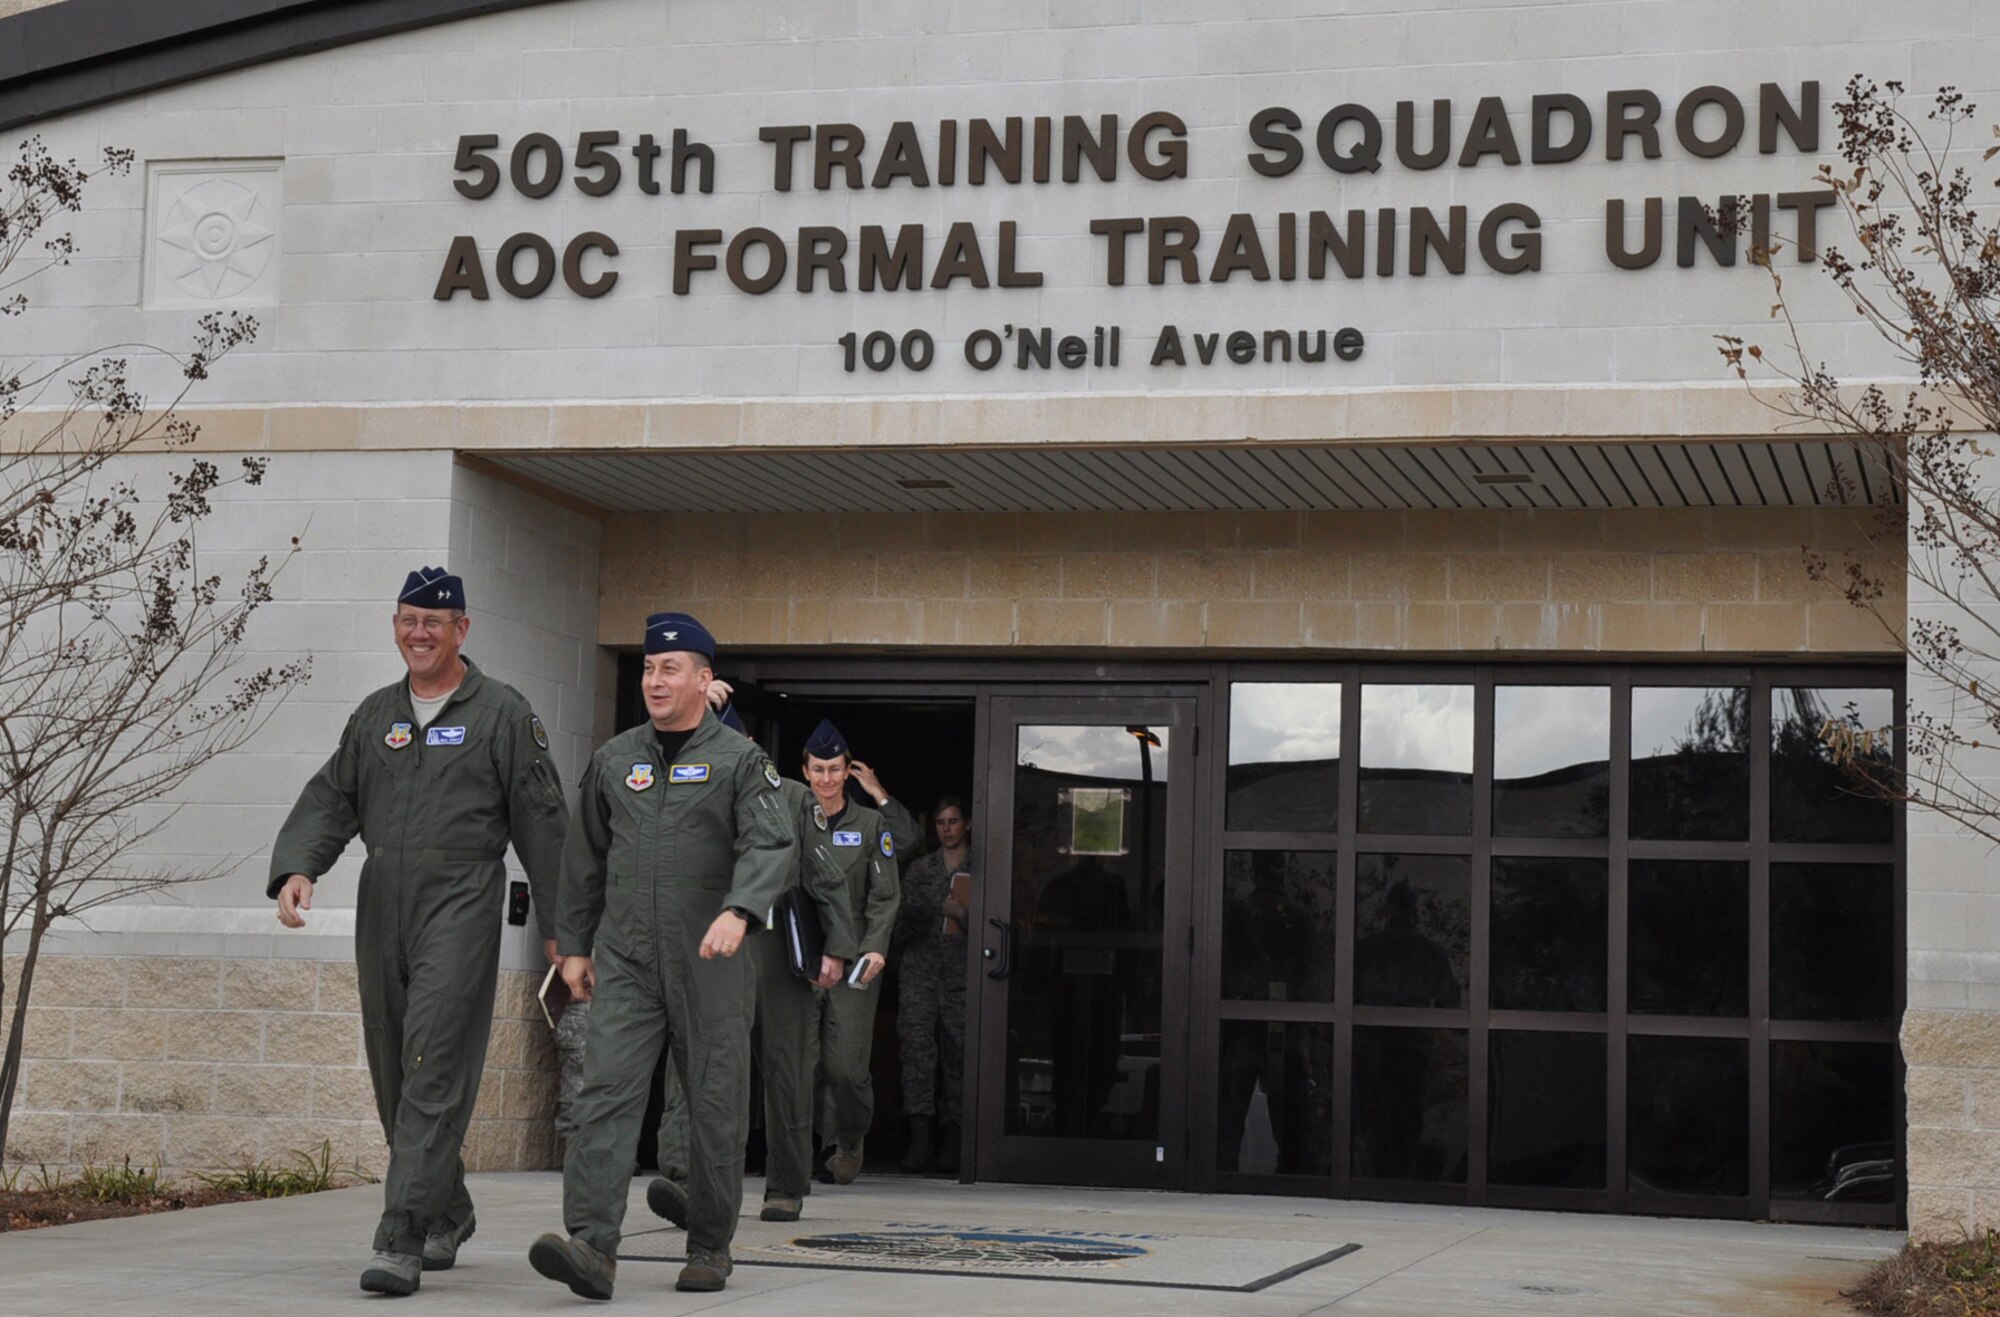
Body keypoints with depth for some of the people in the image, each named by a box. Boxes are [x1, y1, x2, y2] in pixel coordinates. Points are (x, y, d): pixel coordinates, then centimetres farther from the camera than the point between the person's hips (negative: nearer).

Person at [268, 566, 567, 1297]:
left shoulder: (502, 712, 2)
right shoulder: (375, 715, 17)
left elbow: (540, 820, 1)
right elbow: (330, 798, 14)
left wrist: (557, 924, -1)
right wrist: (296, 868, -6)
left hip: (461, 907, -6)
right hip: (381, 909, 6)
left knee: (434, 1074, -14)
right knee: (394, 1076, 10)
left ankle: (402, 1241, -17)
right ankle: (447, 1215, 28)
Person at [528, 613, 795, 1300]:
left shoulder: (740, 760, 0)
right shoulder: (614, 758, 13)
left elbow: (773, 844, -14)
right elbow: (584, 858, 19)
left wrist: (738, 911, -31)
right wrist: (574, 945, 16)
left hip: (709, 967, -2)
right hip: (625, 961, 3)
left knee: (715, 1109, 4)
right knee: (605, 1095, -12)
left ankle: (709, 1249, 18)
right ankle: (592, 1248, -21)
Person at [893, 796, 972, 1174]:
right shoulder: (919, 870, 16)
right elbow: (901, 925, 17)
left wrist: (963, 915, -7)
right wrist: (913, 918, -5)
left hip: (962, 972, -1)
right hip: (920, 965, 1)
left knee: (958, 1052, -4)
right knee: (917, 1046, -13)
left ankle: (951, 1142, -1)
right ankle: (920, 1137, -19)